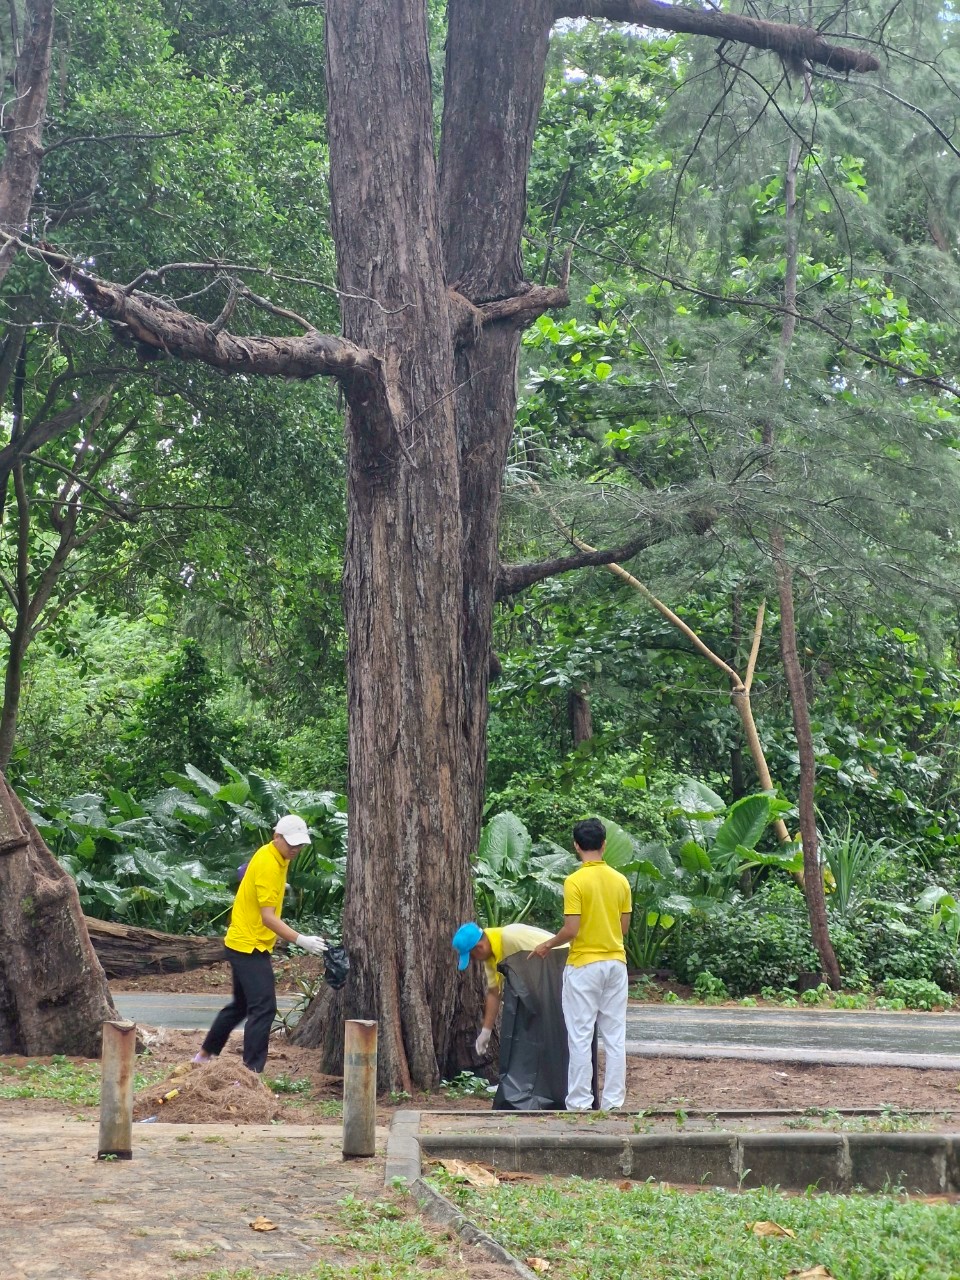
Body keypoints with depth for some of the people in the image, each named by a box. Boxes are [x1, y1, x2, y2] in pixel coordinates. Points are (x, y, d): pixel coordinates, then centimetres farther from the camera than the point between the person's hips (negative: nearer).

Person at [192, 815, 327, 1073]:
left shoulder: (277, 857, 6)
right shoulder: (268, 865, -24)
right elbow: (268, 917, -28)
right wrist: (301, 940, -35)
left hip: (246, 944, 10)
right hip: (248, 945, -10)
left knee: (241, 1004, 22)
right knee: (264, 1008, -15)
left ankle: (205, 1055, 36)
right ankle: (251, 1071, -15)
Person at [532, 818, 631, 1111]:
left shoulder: (575, 881, -13)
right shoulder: (620, 880, 4)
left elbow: (571, 930, -17)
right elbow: (624, 927, 10)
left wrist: (546, 946, 0)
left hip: (584, 966, -5)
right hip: (615, 963, 5)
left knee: (580, 1038, 1)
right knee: (615, 1036, 7)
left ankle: (580, 1103, 3)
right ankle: (613, 1101, 10)